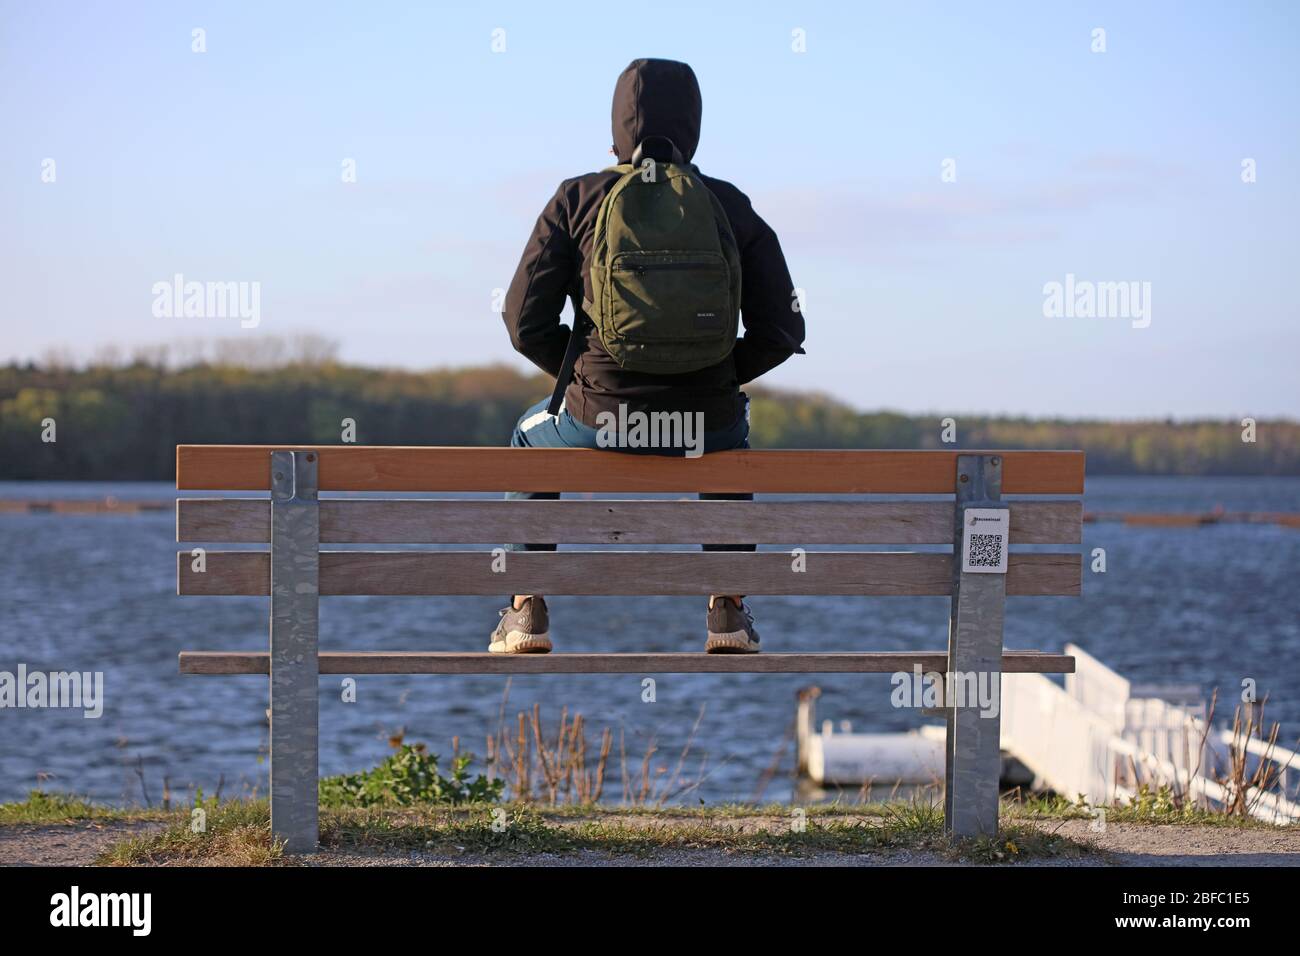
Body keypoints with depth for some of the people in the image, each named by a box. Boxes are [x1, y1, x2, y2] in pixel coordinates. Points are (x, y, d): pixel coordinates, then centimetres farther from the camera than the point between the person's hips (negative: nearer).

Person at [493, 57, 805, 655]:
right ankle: (730, 616, 30)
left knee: (530, 438, 34)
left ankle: (527, 615, 27)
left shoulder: (577, 199, 1)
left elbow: (525, 323, 0)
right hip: (704, 425, 2)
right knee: (731, 439, 39)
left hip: (600, 421, -1)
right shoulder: (732, 208, 5)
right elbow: (782, 331, 3)